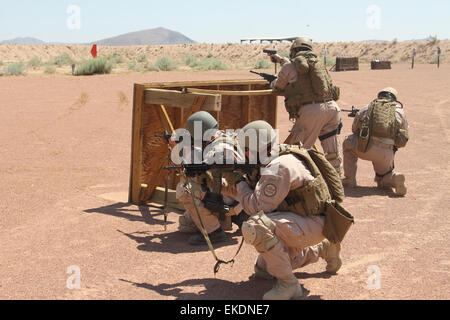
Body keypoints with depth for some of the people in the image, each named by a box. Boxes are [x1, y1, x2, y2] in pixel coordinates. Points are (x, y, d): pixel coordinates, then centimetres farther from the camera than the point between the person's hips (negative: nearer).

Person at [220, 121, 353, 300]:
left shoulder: (279, 167, -23)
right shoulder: (269, 164, 8)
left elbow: (258, 208, -22)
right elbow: (258, 197, 14)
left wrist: (239, 183, -11)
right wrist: (235, 192, 0)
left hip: (314, 224, -10)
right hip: (298, 221, 10)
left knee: (256, 227, -32)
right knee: (263, 270, 22)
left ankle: (288, 283, -20)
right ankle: (323, 249, 32)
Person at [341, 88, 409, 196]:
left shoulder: (367, 108, 17)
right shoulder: (399, 111, 17)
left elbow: (354, 129, 25)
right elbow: (404, 140, 21)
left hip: (366, 148, -2)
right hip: (386, 154, 2)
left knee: (348, 142, 31)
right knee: (382, 181, 28)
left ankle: (349, 179, 24)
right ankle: (394, 178, -7)